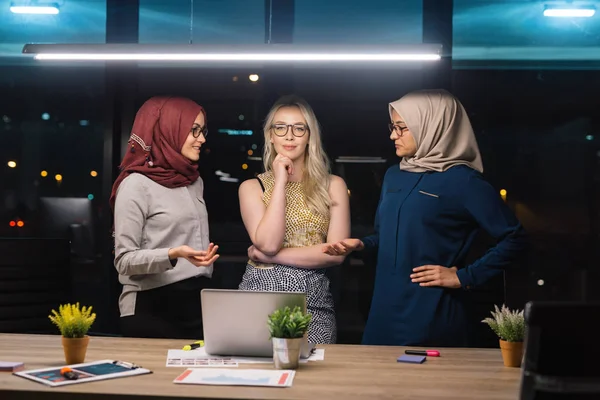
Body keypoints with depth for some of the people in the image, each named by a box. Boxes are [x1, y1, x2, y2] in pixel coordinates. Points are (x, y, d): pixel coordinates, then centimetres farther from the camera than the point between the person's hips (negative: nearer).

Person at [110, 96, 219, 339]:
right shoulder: (137, 184, -10)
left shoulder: (194, 181, 12)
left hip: (198, 303, 7)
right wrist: (173, 254, -28)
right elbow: (124, 260, -13)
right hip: (153, 308, -7)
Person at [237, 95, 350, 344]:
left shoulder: (333, 185, 5)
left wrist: (272, 256, -9)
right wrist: (280, 182, -10)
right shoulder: (252, 187, 4)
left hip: (313, 302, 0)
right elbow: (267, 244, -12)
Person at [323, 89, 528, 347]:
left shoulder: (463, 181, -9)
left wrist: (465, 277, -13)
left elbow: (514, 240, -9)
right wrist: (361, 245, 4)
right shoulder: (394, 176, 11)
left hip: (432, 314, -6)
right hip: (385, 308, 6)